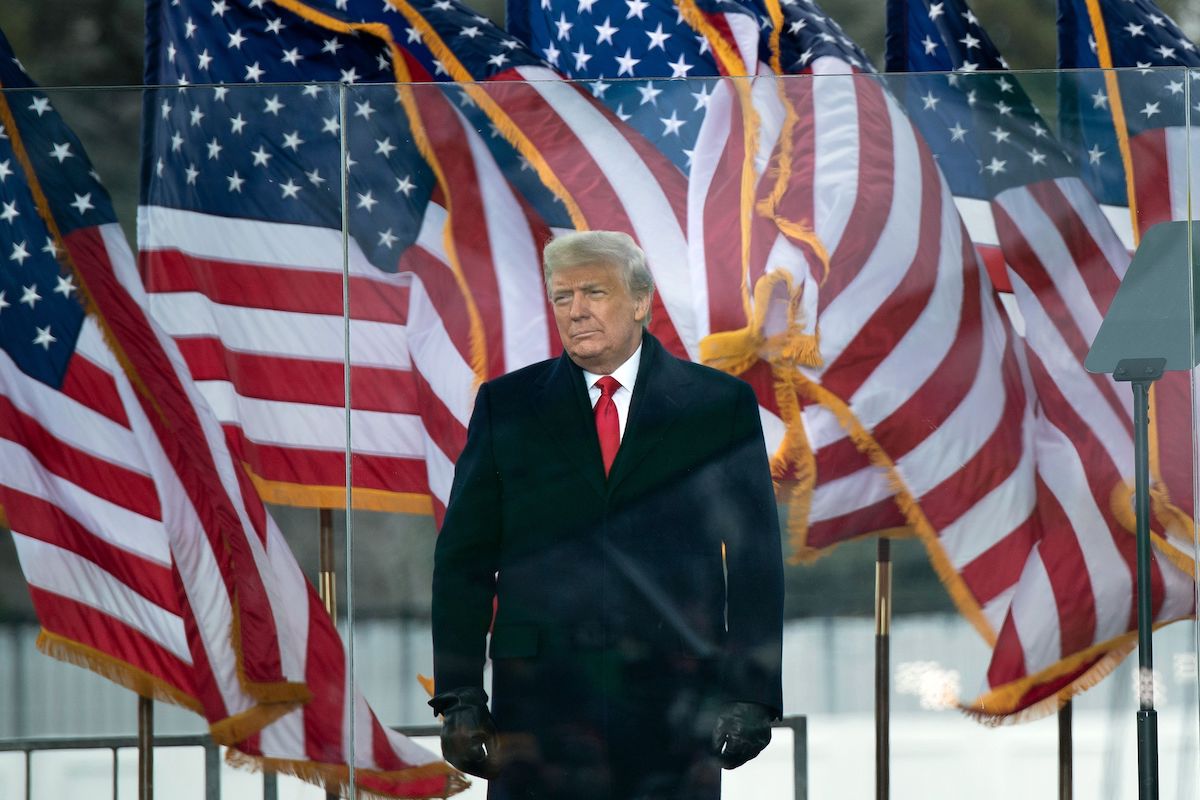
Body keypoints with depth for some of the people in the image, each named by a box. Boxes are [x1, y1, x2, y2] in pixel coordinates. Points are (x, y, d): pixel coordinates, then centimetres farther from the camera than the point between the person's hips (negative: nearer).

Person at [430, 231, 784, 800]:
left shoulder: (720, 405, 7)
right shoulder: (506, 406, 10)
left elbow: (755, 560, 5)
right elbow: (464, 558, 8)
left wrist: (752, 694, -3)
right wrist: (459, 695, -1)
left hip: (673, 701, 0)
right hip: (539, 699, 1)